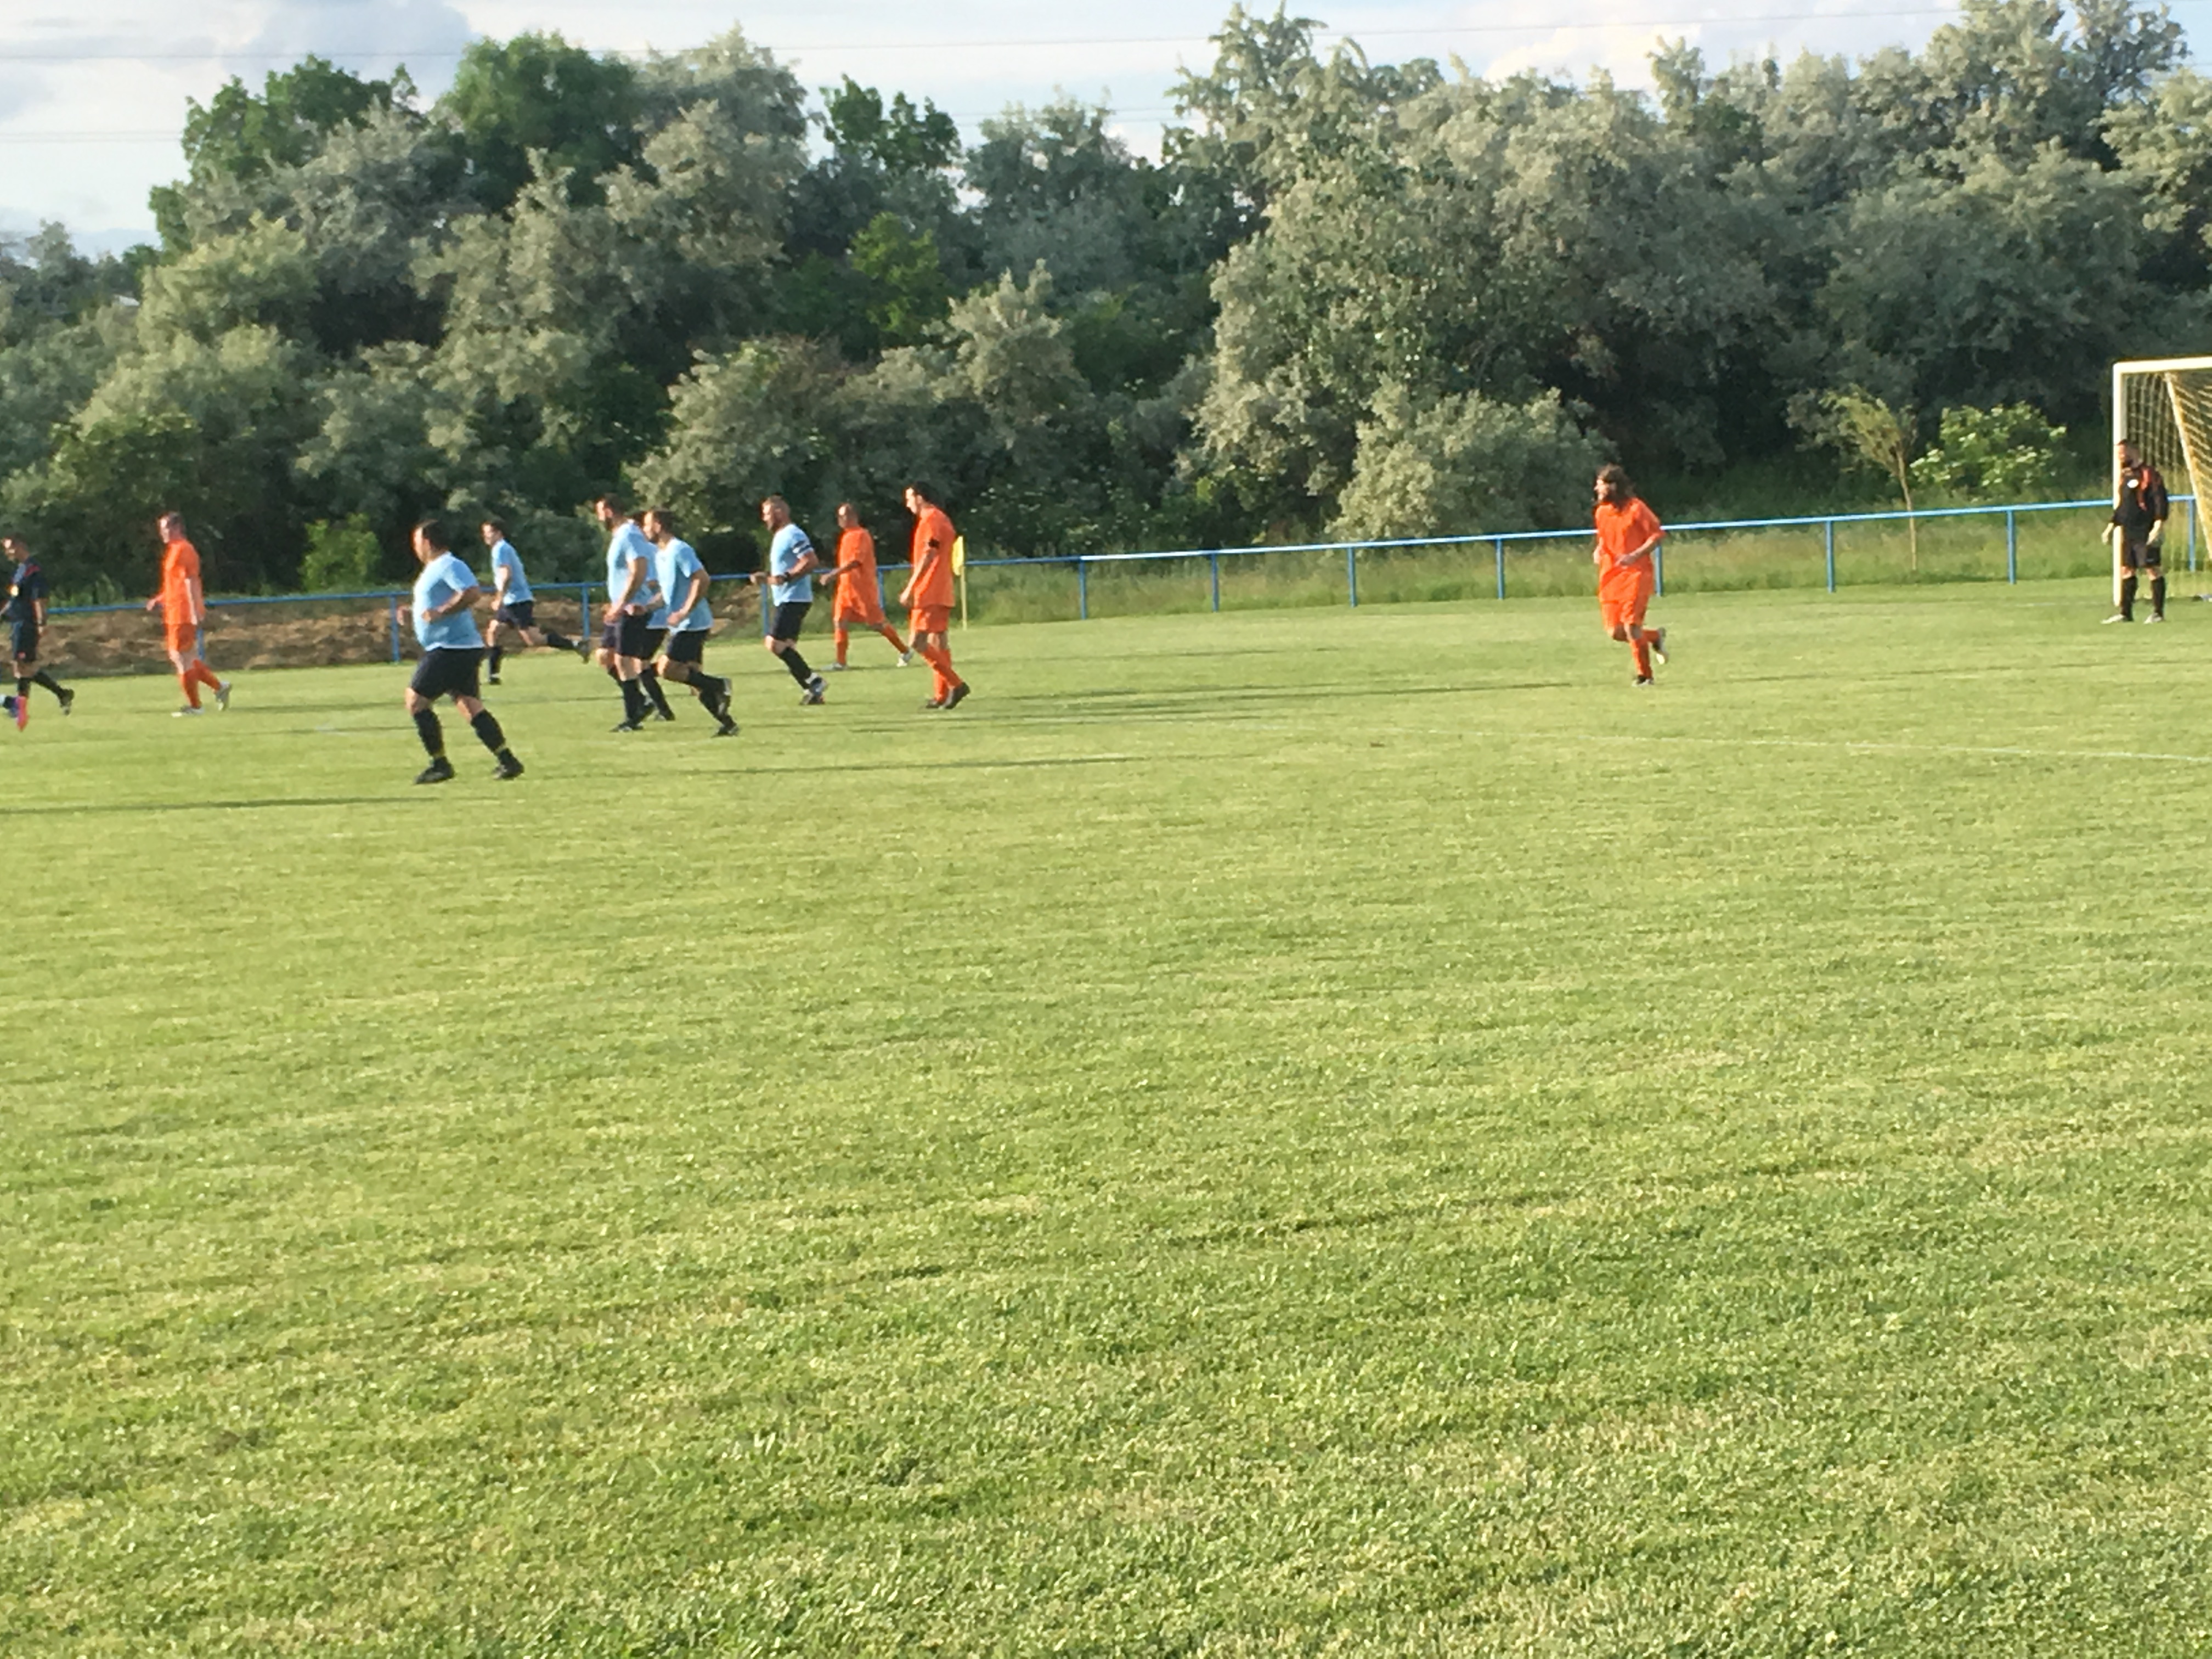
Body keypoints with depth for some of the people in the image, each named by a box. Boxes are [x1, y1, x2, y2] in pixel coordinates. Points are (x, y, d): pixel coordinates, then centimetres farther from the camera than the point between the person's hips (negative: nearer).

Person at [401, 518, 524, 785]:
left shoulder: (448, 566, -12)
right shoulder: (436, 568, 20)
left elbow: (473, 593, -26)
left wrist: (439, 612, -25)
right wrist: (413, 611, 22)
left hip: (451, 649, -10)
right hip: (462, 649, 10)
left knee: (416, 700, -7)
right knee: (470, 705, 6)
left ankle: (440, 764, -4)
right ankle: (508, 761, -1)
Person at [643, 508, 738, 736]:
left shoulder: (679, 550, -13)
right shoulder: (661, 555, 17)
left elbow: (702, 580, -21)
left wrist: (684, 612, -23)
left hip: (691, 624, -10)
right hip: (680, 625, 10)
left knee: (667, 669, -15)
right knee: (694, 677, 6)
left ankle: (718, 686, -10)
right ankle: (726, 723, 6)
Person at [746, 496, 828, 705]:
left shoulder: (792, 535, -12)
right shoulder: (780, 536, 20)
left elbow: (811, 562, -22)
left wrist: (784, 577, -25)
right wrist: (766, 576, 15)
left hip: (793, 599, -11)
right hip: (785, 600, 11)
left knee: (775, 643, -17)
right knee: (786, 647, 8)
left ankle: (812, 681, -12)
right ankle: (812, 689, 9)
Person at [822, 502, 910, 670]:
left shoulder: (861, 536, -13)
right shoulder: (846, 536, 14)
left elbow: (855, 562, -25)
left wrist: (835, 574, -32)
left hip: (863, 589, -8)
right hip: (846, 588, 8)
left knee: (876, 624, -1)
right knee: (839, 621, -4)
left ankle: (905, 652, 13)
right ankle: (840, 662, -4)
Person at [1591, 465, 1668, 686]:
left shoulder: (1635, 508, -9)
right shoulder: (1602, 512, 11)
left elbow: (1658, 535, -7)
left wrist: (1635, 555, -18)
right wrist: (1598, 551, 4)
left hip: (1636, 573, -6)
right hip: (1610, 576, 6)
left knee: (1631, 624, -18)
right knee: (1615, 632, -3)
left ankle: (1644, 674, -2)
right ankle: (1655, 637, 24)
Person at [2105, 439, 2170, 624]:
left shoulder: (2148, 473, -8)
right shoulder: (2125, 476, 17)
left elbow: (2160, 499, -14)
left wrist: (2159, 524, -22)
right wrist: (2113, 525, 21)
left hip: (2146, 532, -9)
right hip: (2129, 532, 9)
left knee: (2153, 569, -5)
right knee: (2126, 570, 8)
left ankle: (2158, 612, -3)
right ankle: (2125, 612, 11)